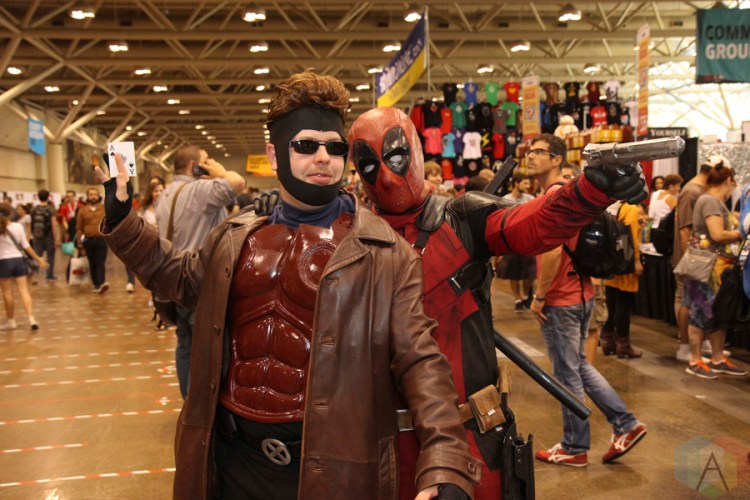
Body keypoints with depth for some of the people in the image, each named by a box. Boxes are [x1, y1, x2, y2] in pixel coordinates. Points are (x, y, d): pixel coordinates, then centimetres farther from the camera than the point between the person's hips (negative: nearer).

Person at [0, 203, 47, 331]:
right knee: (24, 291, 2)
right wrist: (38, 259, 9)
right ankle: (31, 319, -8)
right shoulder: (18, 226, -1)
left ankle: (11, 320, 19)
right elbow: (26, 246, 2)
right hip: (19, 260, 3)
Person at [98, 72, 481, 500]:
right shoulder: (236, 237, 7)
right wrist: (122, 219, 16)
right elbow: (182, 275, 27)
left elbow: (420, 361, -13)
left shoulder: (385, 252, -9)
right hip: (231, 456, 4)